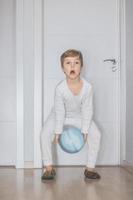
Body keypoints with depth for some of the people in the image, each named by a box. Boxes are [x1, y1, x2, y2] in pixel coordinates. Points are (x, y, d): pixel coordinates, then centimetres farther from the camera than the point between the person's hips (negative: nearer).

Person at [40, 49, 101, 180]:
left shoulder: (87, 87, -28)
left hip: (79, 116, 1)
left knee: (96, 134, -14)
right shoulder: (60, 88, -31)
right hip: (59, 115, -1)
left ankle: (90, 168, 0)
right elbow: (59, 111, -20)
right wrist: (58, 132, -14)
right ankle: (48, 167, -4)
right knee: (45, 134, -20)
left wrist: (84, 131, -14)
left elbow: (87, 110, -17)